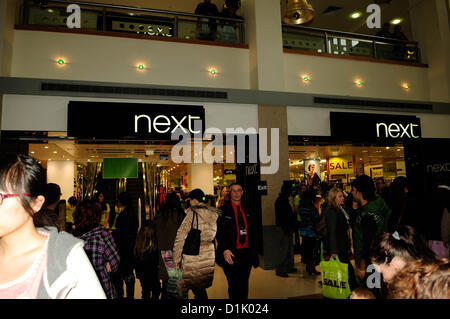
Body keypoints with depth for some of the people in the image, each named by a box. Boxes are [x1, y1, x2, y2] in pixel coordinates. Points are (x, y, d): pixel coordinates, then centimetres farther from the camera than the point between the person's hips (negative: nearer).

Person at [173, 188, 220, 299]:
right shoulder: (214, 214, 2)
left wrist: (176, 258, -7)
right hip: (209, 256, 5)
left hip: (192, 256, -5)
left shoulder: (191, 214, -11)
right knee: (201, 288, 19)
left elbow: (180, 237, -12)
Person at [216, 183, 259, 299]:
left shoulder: (247, 210, 11)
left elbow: (252, 231, 15)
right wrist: (225, 250, -22)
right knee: (234, 286, 4)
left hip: (247, 253, 4)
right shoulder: (223, 210, -5)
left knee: (244, 284, 14)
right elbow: (219, 232, -11)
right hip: (231, 254, -4)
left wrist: (253, 249, 10)